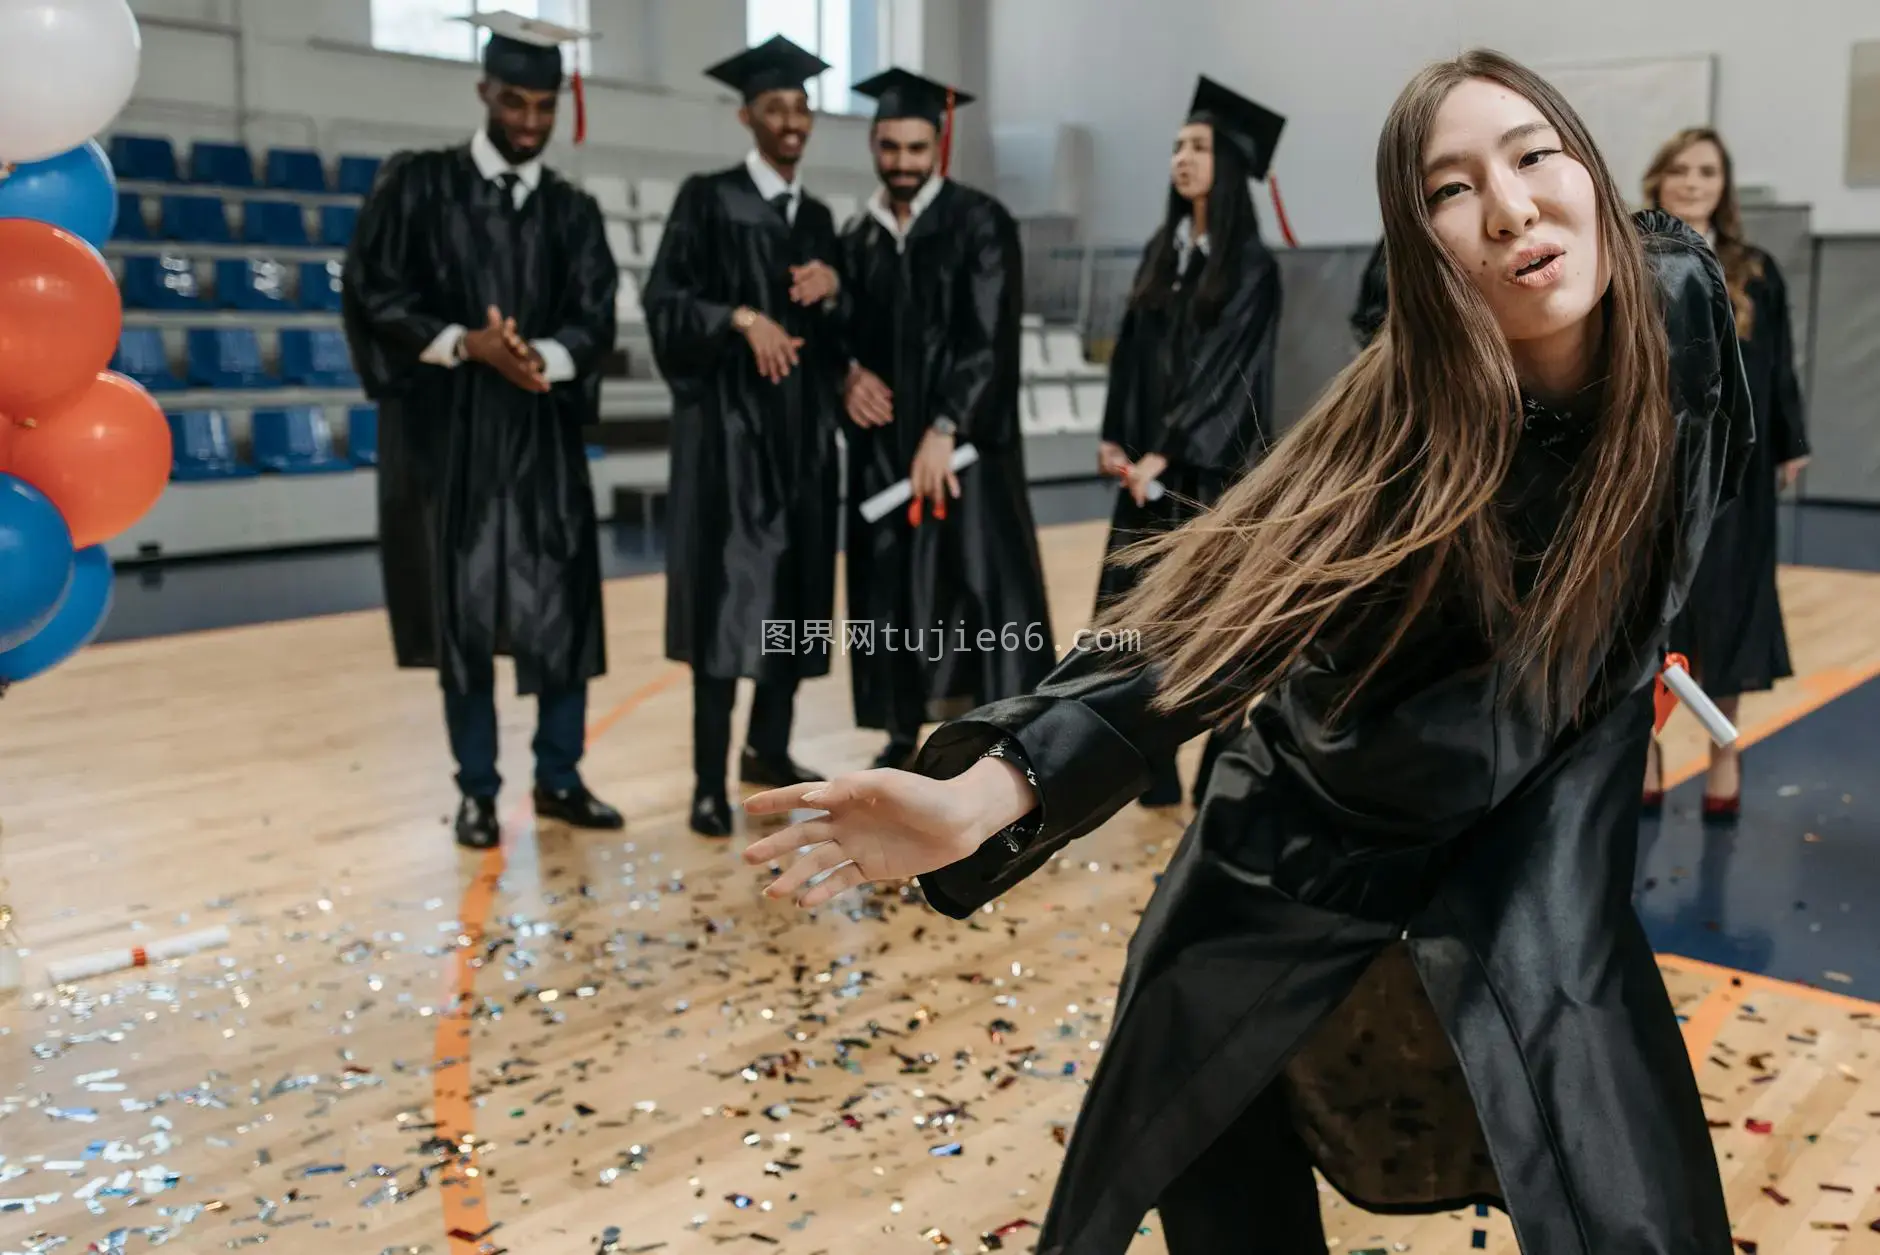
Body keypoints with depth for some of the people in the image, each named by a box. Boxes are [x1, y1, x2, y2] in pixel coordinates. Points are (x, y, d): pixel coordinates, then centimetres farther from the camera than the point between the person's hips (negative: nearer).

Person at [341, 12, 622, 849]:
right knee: (462, 615, 3)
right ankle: (477, 791, 15)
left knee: (564, 609, 1)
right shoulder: (416, 186, 1)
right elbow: (372, 294, -5)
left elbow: (595, 319, 0)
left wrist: (543, 358, -21)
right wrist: (466, 344, -18)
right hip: (446, 434, -2)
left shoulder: (573, 211, 9)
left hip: (544, 436, 2)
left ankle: (559, 779, 15)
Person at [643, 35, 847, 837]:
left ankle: (768, 748, 23)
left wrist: (832, 289, -3)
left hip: (804, 427, 6)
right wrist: (740, 318, -24)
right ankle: (710, 780, -5)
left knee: (797, 593, 8)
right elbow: (664, 301, -9)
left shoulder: (818, 218, 16)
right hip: (729, 424, -6)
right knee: (729, 593, -9)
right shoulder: (707, 200, -1)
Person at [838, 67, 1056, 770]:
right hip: (882, 442, 5)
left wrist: (944, 428, -19)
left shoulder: (979, 223, -4)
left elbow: (988, 335, -12)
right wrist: (849, 374, -9)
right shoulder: (859, 237, 11)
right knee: (891, 587, 7)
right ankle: (903, 733, 19)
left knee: (983, 581, -6)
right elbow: (843, 329, 14)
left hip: (966, 437, -5)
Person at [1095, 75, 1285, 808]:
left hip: (1217, 465, -6)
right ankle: (1150, 769, 14)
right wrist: (1116, 439, 1)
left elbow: (1225, 371, -14)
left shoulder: (1251, 266, -8)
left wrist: (1164, 453, -19)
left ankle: (1220, 774, 13)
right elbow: (1132, 349, 11)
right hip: (1151, 459, 6)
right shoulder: (1161, 250, 11)